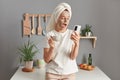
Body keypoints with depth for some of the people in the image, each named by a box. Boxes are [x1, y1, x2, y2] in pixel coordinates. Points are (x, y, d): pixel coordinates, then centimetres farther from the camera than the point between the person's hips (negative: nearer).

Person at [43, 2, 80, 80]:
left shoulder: (72, 34, -4)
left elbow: (73, 57, -11)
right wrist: (52, 48, -25)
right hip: (52, 73, -1)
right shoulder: (49, 35, -6)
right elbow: (47, 60, -7)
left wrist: (77, 44, -28)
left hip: (69, 73, 1)